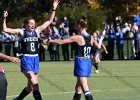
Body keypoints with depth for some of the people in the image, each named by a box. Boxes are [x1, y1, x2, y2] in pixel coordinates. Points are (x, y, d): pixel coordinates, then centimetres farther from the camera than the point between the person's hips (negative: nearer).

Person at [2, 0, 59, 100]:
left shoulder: (37, 31, 7)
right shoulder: (21, 32, -3)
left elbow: (50, 21, 10)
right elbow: (5, 29, -8)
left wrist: (54, 9, 2)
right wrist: (5, 18, -19)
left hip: (35, 58, 5)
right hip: (26, 59, -5)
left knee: (30, 87, 10)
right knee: (34, 82, -20)